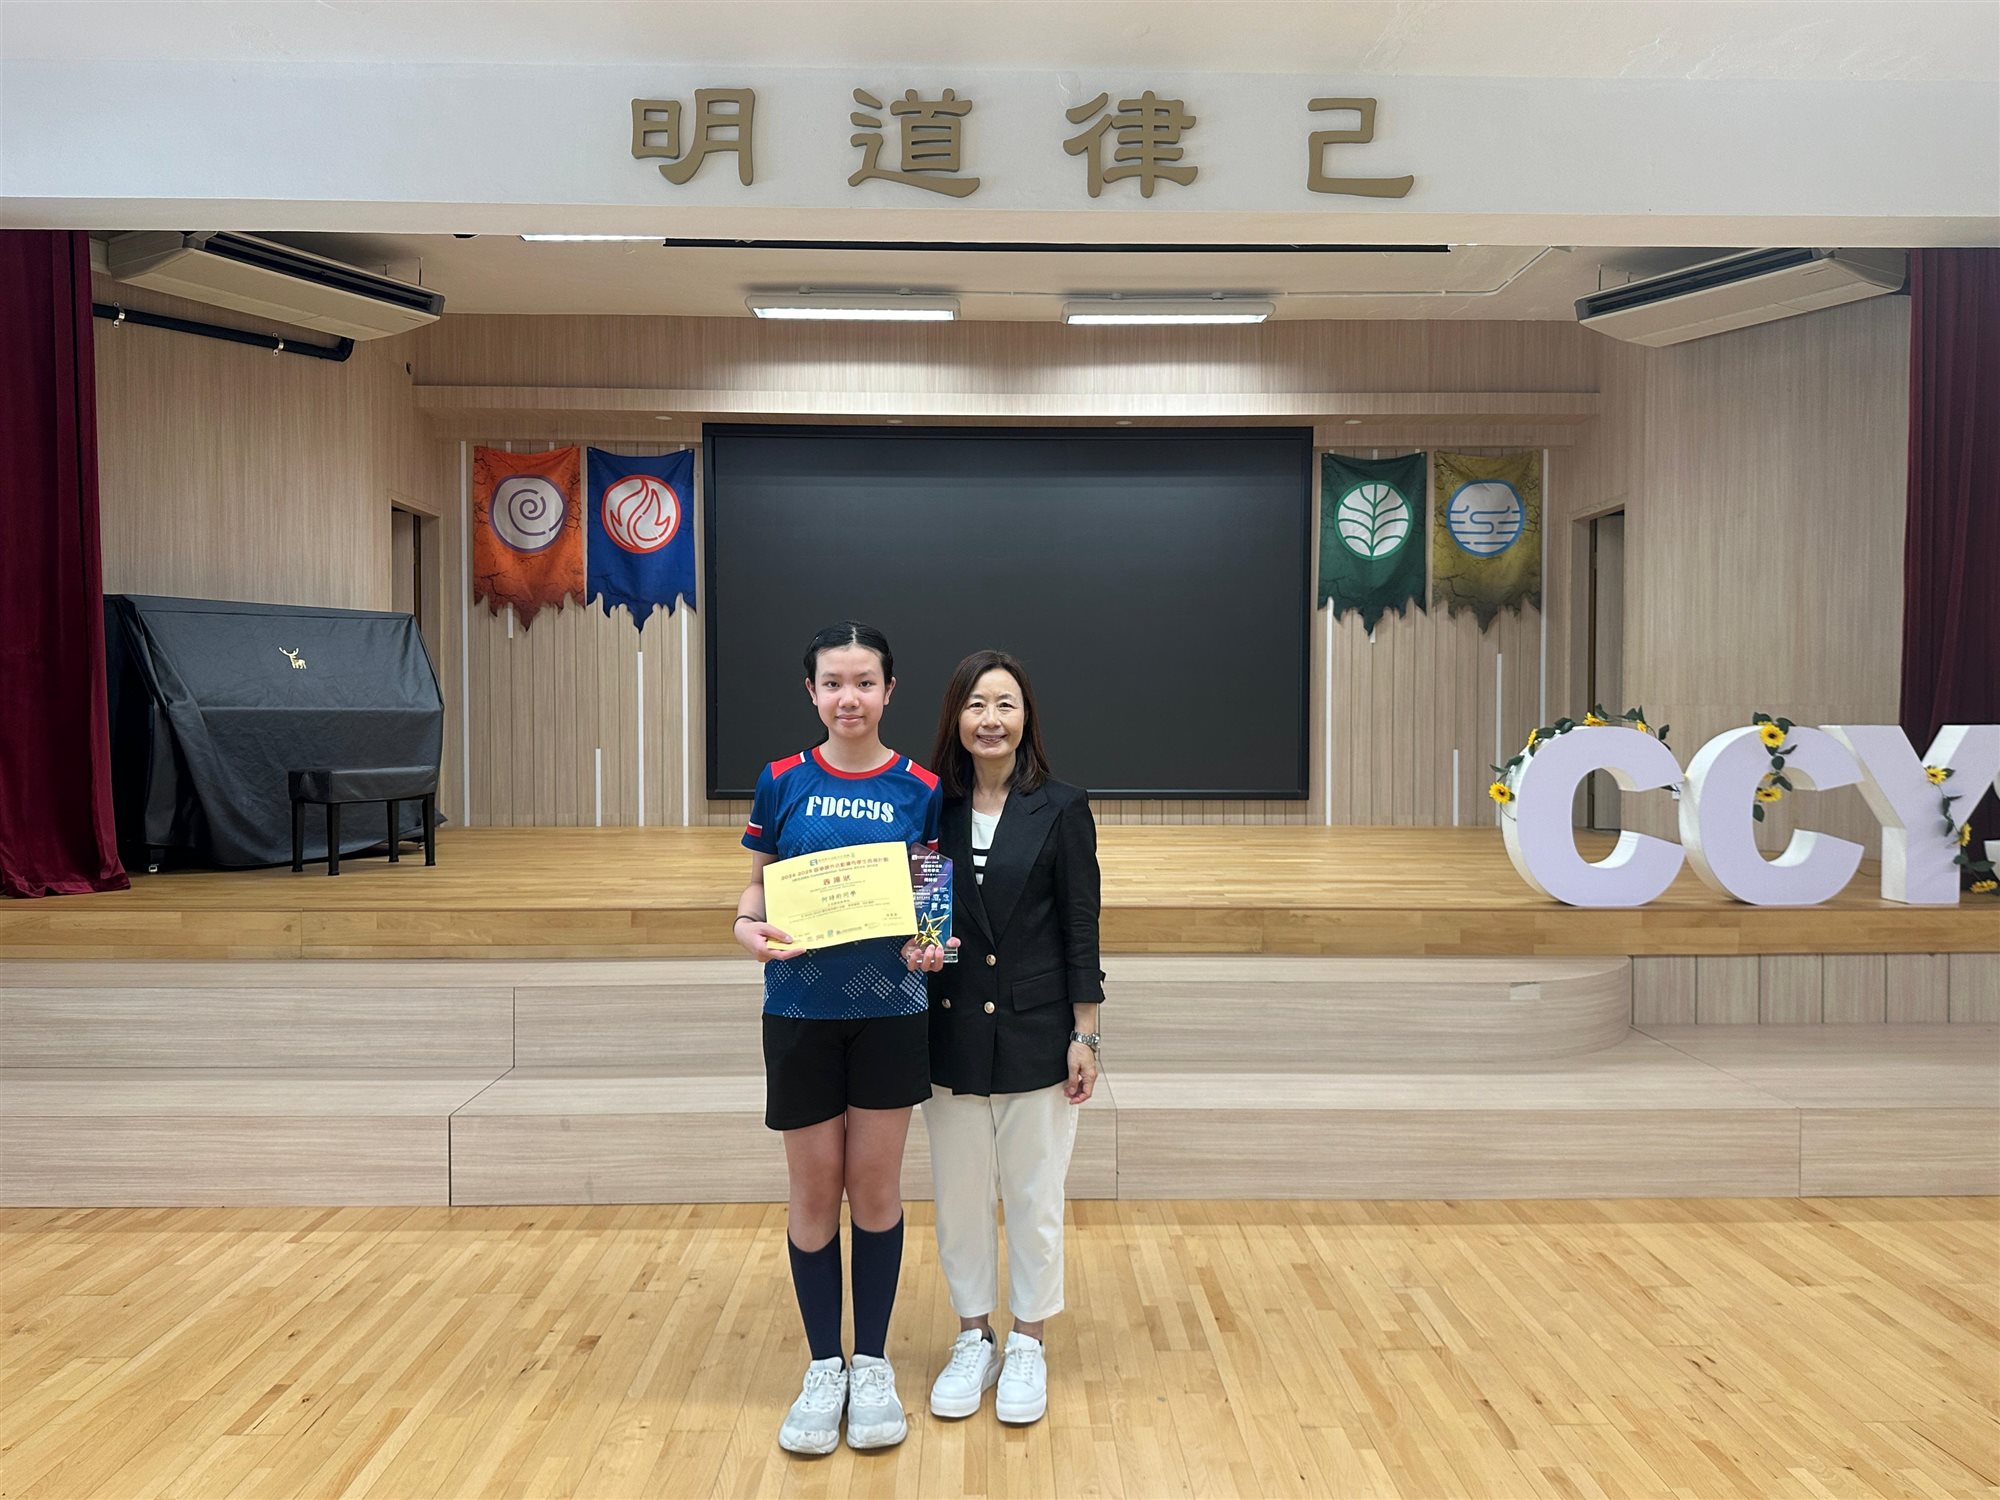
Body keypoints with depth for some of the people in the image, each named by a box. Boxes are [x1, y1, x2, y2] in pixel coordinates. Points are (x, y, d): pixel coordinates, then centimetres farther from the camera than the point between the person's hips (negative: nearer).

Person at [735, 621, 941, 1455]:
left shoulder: (919, 788, -1)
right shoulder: (782, 782, -1)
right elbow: (757, 885, 4)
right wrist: (749, 928, -17)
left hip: (891, 1011, 0)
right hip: (801, 1011, 0)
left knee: (875, 1189, 9)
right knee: (814, 1192, 9)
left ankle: (873, 1366, 27)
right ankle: (824, 1370, 26)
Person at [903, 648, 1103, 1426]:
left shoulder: (1061, 808, -6)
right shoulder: (932, 807, 1)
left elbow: (1080, 928, -5)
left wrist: (1085, 1034, -6)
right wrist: (914, 949, -9)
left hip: (1035, 1032, -2)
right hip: (953, 1033, 3)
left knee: (1034, 1195, 10)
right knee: (958, 1195, 13)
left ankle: (1027, 1346, 29)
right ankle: (972, 1340, 32)